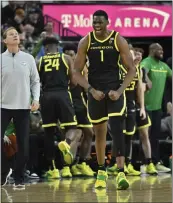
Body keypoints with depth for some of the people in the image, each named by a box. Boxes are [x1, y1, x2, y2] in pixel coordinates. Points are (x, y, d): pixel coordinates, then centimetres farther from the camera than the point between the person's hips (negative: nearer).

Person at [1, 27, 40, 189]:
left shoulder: (28, 58, 5)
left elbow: (35, 81, 8)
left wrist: (36, 99, -4)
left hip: (23, 107, 1)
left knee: (23, 144, 1)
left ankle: (19, 178, 11)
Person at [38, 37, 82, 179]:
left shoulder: (40, 61, 12)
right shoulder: (66, 58, 10)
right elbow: (74, 81, 8)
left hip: (46, 96, 1)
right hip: (62, 94, -1)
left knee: (49, 133, 9)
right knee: (72, 128, 4)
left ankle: (52, 169, 9)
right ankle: (67, 143, -33)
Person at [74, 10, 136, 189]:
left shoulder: (118, 40, -7)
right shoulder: (85, 42, -2)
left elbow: (131, 70, -5)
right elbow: (77, 72, -1)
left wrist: (119, 91, -17)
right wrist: (91, 90, -14)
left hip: (114, 90, -2)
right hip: (95, 91, 2)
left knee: (117, 129, -17)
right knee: (99, 132, 12)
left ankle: (121, 173, -23)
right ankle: (101, 171, 29)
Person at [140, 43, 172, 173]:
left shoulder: (164, 66, 12)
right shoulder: (147, 62, -13)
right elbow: (142, 71, -35)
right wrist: (146, 79, -57)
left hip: (157, 106, 8)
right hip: (146, 105, -8)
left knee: (155, 135, 13)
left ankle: (156, 162, 19)